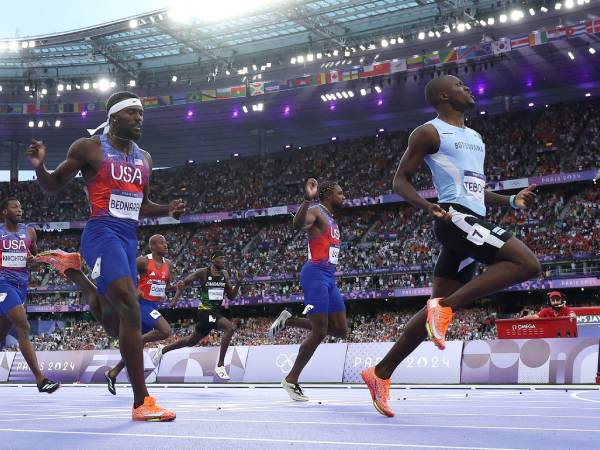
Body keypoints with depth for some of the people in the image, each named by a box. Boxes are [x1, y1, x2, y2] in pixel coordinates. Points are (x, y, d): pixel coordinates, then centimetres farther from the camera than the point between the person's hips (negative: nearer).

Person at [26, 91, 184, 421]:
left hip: (129, 238, 8)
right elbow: (53, 187, 4)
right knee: (130, 308, -22)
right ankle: (141, 402, -21)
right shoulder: (88, 148, -1)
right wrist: (39, 167, -17)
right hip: (102, 234, -7)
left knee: (114, 320, 13)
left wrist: (168, 210, 6)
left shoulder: (144, 158, 17)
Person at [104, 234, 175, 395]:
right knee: (165, 331, -25)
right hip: (142, 304, -8)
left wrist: (175, 287, -3)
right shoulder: (143, 261, -12)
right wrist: (134, 290, -20)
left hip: (154, 306, 8)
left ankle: (112, 373, 21)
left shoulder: (168, 264, 8)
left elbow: (166, 285, 19)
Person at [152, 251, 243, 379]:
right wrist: (176, 298, -14)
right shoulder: (203, 272, -9)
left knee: (192, 341, 19)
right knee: (230, 328, -28)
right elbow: (184, 282, -1)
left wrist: (238, 282, -7)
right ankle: (220, 365, -20)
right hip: (206, 310, -7)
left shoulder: (225, 274, 7)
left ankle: (162, 351, 39)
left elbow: (231, 296, 9)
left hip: (218, 310, 7)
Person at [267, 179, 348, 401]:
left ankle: (289, 321, 15)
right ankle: (291, 380, 3)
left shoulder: (332, 219, 21)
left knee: (340, 330, 6)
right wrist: (307, 199, -44)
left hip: (329, 276, 9)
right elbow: (297, 224, -30)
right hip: (316, 274, -9)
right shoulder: (316, 211, -7)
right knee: (319, 331, -10)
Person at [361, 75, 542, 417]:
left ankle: (381, 373, 10)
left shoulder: (475, 137, 25)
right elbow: (400, 180, -4)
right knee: (527, 264, -21)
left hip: (471, 224, 9)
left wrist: (512, 201, 16)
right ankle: (446, 307, -20)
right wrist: (427, 206, -22)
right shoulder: (430, 132, -1)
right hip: (455, 218, -9)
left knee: (438, 309, 5)